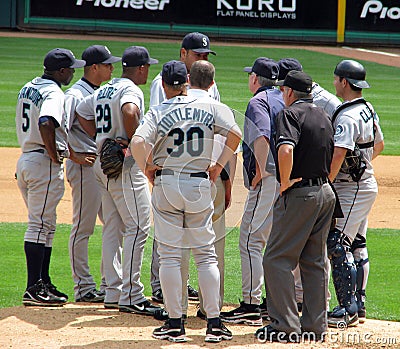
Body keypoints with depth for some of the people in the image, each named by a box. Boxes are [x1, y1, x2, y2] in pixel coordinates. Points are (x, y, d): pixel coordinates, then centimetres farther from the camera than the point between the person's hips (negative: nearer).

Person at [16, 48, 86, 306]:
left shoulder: (28, 88, 14)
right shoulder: (53, 93, -15)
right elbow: (46, 124, -33)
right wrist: (55, 156, -20)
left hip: (25, 158, 9)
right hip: (45, 163, -9)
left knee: (45, 226, 16)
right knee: (40, 225, -7)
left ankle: (44, 284, 20)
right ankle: (34, 290, -8)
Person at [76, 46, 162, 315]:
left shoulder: (103, 91, 15)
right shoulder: (131, 90, -12)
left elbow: (81, 113, 26)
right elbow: (129, 111, -33)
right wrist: (132, 141, -18)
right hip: (126, 166, -9)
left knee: (112, 229, 12)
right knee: (138, 227, -8)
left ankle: (113, 292, 14)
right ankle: (131, 296, -12)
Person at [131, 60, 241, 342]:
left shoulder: (159, 112, -3)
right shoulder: (210, 106, 1)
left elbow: (138, 142, -18)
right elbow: (235, 133, -13)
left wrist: (146, 168, -2)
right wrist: (219, 166, -2)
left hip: (166, 184, -1)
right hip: (200, 184, 1)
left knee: (170, 255, 4)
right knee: (206, 254, 8)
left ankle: (175, 324, 3)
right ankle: (214, 323, 2)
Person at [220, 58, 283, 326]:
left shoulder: (259, 102, -7)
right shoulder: (284, 100, 17)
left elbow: (262, 137, -24)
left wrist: (260, 171, -16)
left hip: (268, 180, -9)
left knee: (251, 240, -9)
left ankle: (252, 305, -14)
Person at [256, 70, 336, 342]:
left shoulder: (291, 114, -10)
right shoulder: (324, 117, 15)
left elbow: (286, 149, -27)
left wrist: (285, 182, -17)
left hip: (299, 195, -8)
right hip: (326, 193, 8)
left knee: (277, 259, -4)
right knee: (315, 261, 13)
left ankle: (286, 325, -8)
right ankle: (315, 325, 14)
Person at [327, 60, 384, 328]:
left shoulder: (347, 117, -20)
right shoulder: (368, 110, 12)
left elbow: (339, 154, -30)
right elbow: (378, 145, 25)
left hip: (351, 190, -10)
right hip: (366, 184, 10)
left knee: (338, 245, -11)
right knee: (357, 246, 13)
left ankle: (348, 309, -13)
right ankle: (359, 306, 17)